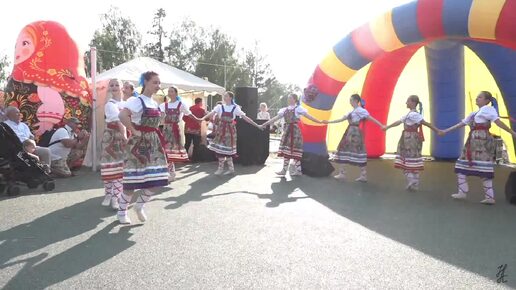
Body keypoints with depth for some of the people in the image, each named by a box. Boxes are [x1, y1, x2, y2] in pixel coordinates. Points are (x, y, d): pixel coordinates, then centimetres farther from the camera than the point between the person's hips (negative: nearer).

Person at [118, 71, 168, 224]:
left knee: (156, 179, 5)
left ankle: (139, 205, 26)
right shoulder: (137, 100, -12)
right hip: (139, 143, -7)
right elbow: (122, 115, -28)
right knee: (134, 179, -2)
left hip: (153, 143, 8)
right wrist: (134, 131, -20)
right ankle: (122, 212, 16)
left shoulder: (155, 103, 13)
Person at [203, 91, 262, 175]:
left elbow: (245, 117, -2)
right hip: (221, 129, 2)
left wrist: (256, 125, -7)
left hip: (230, 130, -2)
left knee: (228, 149, -2)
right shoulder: (220, 107, 3)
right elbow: (211, 114, -11)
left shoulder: (235, 108, 0)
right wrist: (203, 118, -30)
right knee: (220, 148, 2)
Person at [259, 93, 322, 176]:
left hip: (295, 131, -6)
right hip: (287, 131, 6)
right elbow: (275, 118, 13)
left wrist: (320, 121, -15)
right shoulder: (285, 110, 14)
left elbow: (308, 116, -5)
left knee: (295, 150, -4)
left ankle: (298, 170, 4)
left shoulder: (298, 108, -1)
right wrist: (264, 124, 9)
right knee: (286, 150, 6)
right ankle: (284, 169, 11)